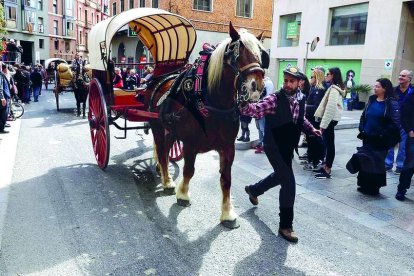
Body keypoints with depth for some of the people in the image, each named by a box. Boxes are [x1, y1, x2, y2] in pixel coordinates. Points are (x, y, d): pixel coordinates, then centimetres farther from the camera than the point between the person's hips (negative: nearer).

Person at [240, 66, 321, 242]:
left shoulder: (300, 101, 0)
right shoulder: (274, 99, -20)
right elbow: (256, 109, -34)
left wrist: (311, 128, 5)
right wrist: (244, 105, -53)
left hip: (288, 148, 8)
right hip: (273, 146, -7)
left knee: (280, 176, 26)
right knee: (289, 182, -13)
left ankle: (253, 190, 54)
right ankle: (285, 226, 2)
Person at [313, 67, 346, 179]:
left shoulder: (334, 89, -16)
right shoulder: (335, 88, 16)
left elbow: (331, 107, -22)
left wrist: (323, 123, -21)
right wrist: (323, 122, 17)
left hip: (330, 119, -10)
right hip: (330, 119, 10)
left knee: (329, 144, -4)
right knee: (327, 143, 14)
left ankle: (327, 170, 2)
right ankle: (326, 166, 22)